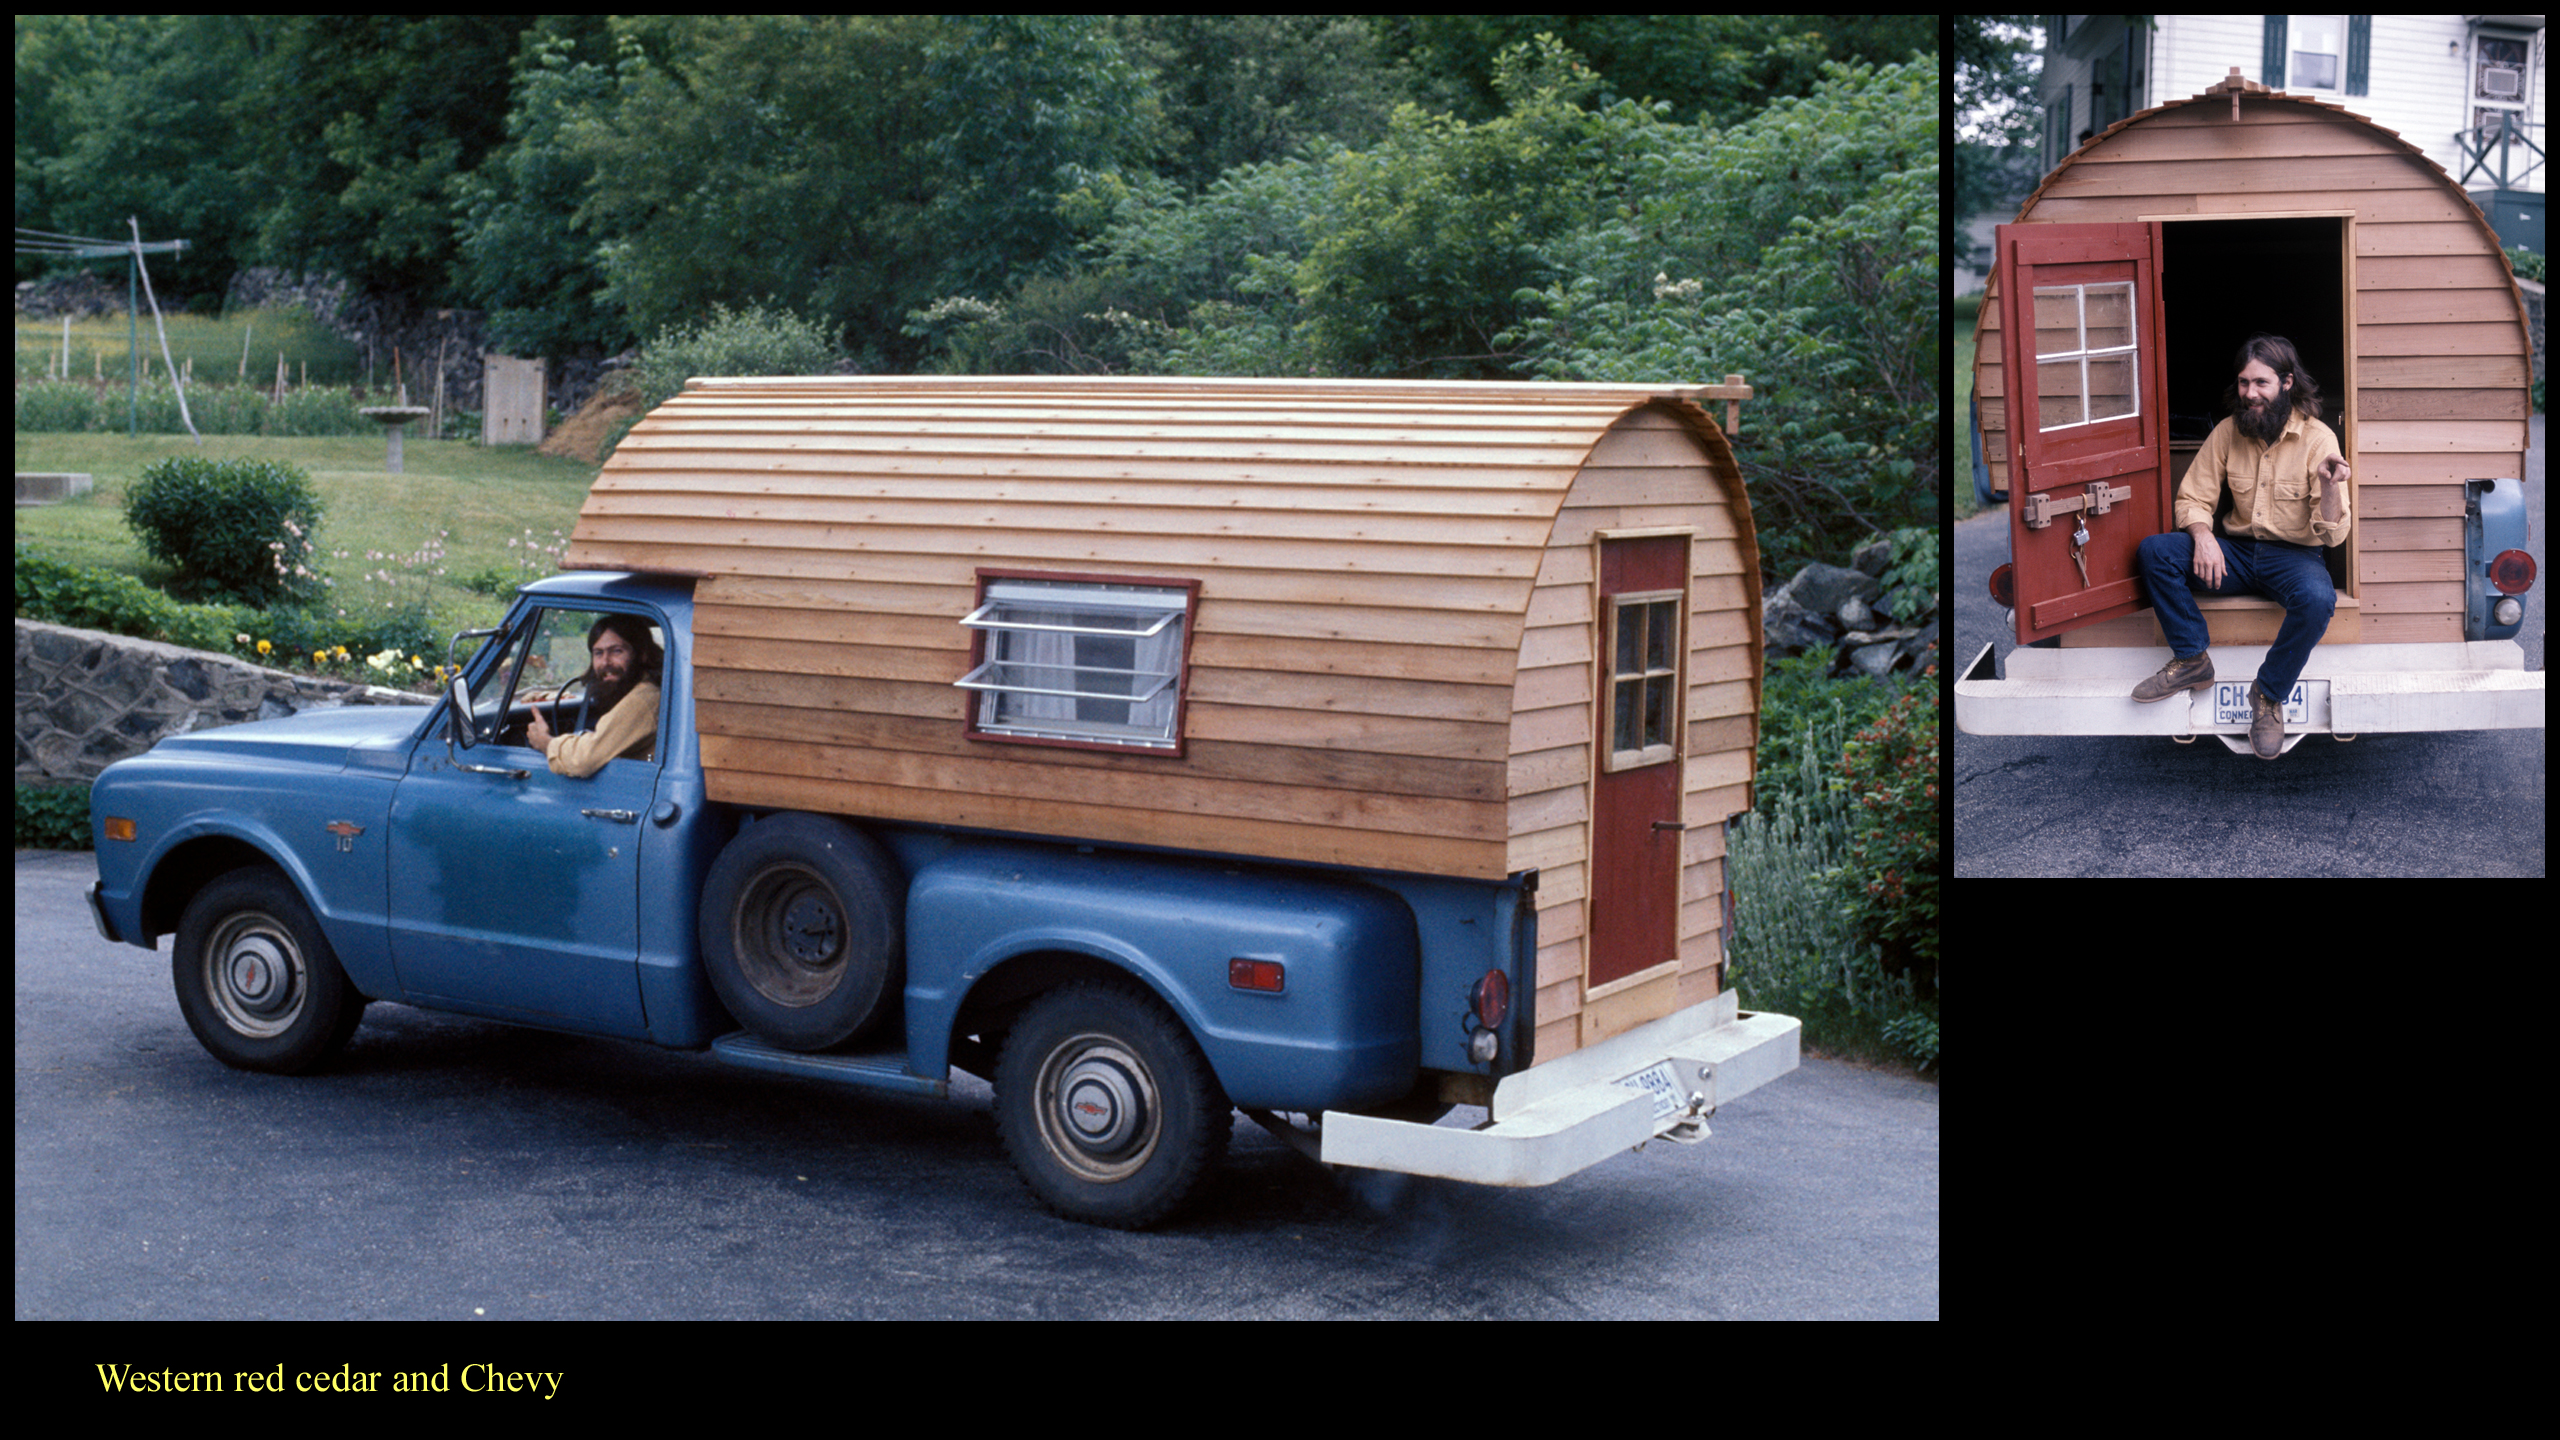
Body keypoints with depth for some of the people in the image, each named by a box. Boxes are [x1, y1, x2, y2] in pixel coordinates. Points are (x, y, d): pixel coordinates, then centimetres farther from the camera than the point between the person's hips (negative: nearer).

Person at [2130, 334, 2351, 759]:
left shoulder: (2318, 438, -11)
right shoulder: (2228, 432, 0)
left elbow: (2332, 535, -14)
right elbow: (2192, 498, 3)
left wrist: (2329, 486, -35)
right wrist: (2203, 535, -19)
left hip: (2295, 554, -4)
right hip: (2238, 551, 4)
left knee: (2317, 600, -38)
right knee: (2153, 551, -20)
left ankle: (2269, 694, -15)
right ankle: (2191, 660, -7)